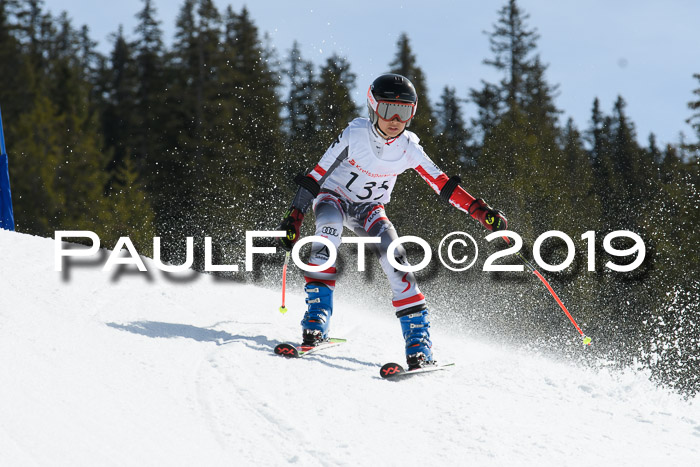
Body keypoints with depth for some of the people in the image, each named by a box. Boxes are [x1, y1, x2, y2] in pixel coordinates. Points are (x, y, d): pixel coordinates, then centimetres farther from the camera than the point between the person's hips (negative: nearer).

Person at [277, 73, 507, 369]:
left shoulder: (409, 148, -14)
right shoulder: (355, 135, -23)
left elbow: (443, 185, -13)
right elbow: (317, 174, -19)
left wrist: (482, 212, -22)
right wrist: (293, 219, -23)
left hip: (369, 209, 3)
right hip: (333, 196, -3)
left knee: (394, 258, -21)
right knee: (329, 229, -37)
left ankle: (419, 345, -18)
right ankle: (316, 322, -36)